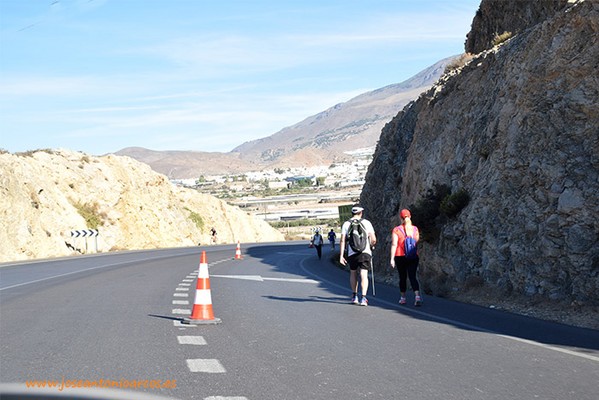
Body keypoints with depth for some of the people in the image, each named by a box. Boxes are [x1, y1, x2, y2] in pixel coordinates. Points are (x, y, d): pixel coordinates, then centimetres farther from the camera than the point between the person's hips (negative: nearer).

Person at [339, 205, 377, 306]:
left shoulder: (346, 224, 4)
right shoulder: (366, 223, 2)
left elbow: (342, 241, -1)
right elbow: (373, 239, -1)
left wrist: (341, 256, 2)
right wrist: (371, 246, 21)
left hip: (352, 253, 1)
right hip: (365, 252, -1)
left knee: (353, 273, 20)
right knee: (364, 275, -3)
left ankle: (354, 296, 25)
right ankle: (363, 298, -14)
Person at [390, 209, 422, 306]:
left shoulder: (396, 230, -7)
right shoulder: (415, 229, 2)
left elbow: (394, 245, -11)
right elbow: (417, 242, 11)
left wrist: (392, 258, -9)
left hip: (400, 257, -2)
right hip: (414, 256, 2)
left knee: (402, 277, 12)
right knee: (413, 277, -1)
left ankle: (403, 298, 21)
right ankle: (417, 296, -19)